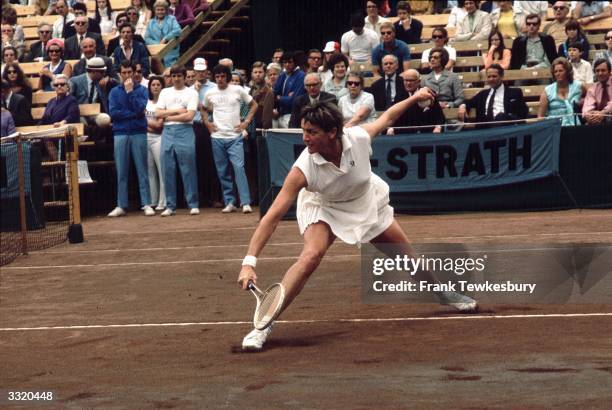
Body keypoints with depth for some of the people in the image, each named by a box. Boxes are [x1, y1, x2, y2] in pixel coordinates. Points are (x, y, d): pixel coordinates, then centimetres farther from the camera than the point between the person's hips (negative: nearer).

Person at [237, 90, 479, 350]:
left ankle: (443, 294, 45)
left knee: (408, 257, 14)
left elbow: (386, 118, -9)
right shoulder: (302, 170, -38)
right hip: (324, 209, -3)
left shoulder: (359, 138, -33)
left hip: (367, 204, 3)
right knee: (311, 255, -31)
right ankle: (263, 325, -28)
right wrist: (249, 262, -48)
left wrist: (415, 97, 2)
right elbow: (273, 216, -40)